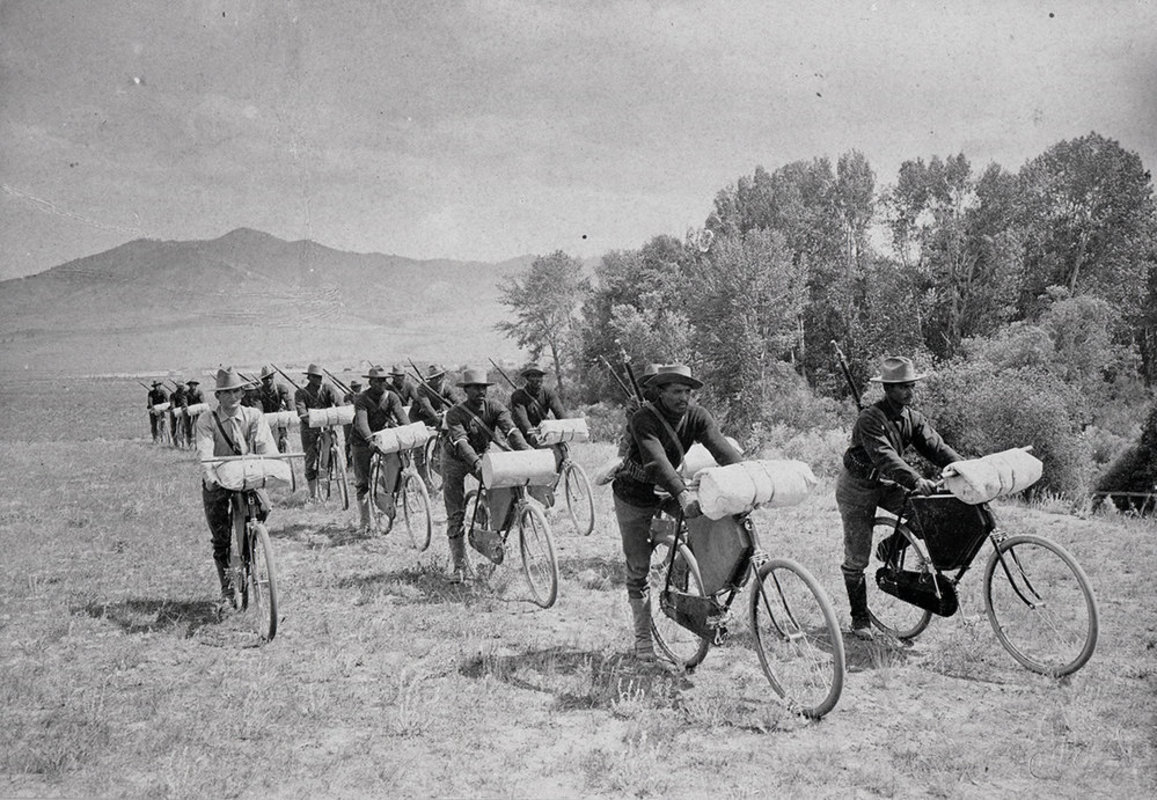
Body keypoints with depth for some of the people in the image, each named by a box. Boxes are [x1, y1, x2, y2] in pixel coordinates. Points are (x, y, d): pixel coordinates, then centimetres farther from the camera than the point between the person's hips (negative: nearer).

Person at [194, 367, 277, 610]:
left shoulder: (254, 416, -1)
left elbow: (265, 446, -14)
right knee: (220, 540, 0)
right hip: (217, 482, -1)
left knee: (262, 507, -27)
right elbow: (204, 452, -19)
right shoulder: (206, 421, -5)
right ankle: (227, 590, 14)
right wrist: (209, 476, -38)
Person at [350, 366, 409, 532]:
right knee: (362, 482, 0)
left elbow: (401, 416, -20)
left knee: (394, 460, -27)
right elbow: (361, 422, -32)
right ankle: (364, 522, 10)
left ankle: (387, 495, -9)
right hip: (363, 441, -2)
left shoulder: (391, 397, -7)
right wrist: (370, 440, -49)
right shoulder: (362, 399, -18)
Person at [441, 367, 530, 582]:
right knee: (455, 514, -4)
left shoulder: (494, 407, -18)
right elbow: (461, 442, -40)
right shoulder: (455, 414, -27)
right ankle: (459, 565, 5)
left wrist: (527, 453, -48)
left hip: (482, 454, 3)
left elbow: (511, 431, -31)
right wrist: (477, 463, -57)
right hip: (455, 460, -3)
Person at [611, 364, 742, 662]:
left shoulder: (697, 416, -13)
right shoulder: (643, 419, -27)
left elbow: (722, 449, -26)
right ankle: (642, 637, 15)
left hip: (670, 494, 4)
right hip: (635, 499, -4)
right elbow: (656, 461, -41)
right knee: (638, 568, 3)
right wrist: (683, 494, -55)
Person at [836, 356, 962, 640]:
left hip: (888, 484, 6)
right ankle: (860, 619, 13)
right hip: (858, 487, -6)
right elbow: (885, 457, -39)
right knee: (856, 558, -2)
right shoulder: (870, 419, -26)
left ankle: (891, 548, 8)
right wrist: (915, 480, -52)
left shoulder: (912, 417, -3)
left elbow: (936, 446, -11)